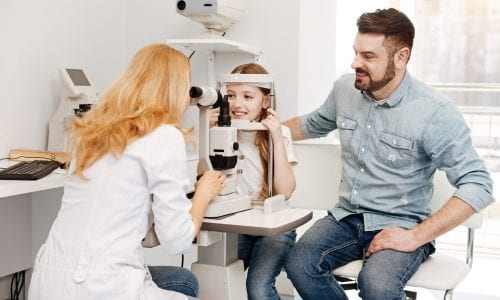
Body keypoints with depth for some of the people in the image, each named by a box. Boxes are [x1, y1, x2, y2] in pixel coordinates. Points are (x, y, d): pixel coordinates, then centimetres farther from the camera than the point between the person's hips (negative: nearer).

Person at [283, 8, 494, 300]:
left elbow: (478, 185, -20)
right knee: (299, 265, -23)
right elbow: (313, 124, 24)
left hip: (399, 225, -4)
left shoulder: (435, 111, -17)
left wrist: (415, 236, -24)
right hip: (347, 218, 5)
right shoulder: (345, 89, 1)